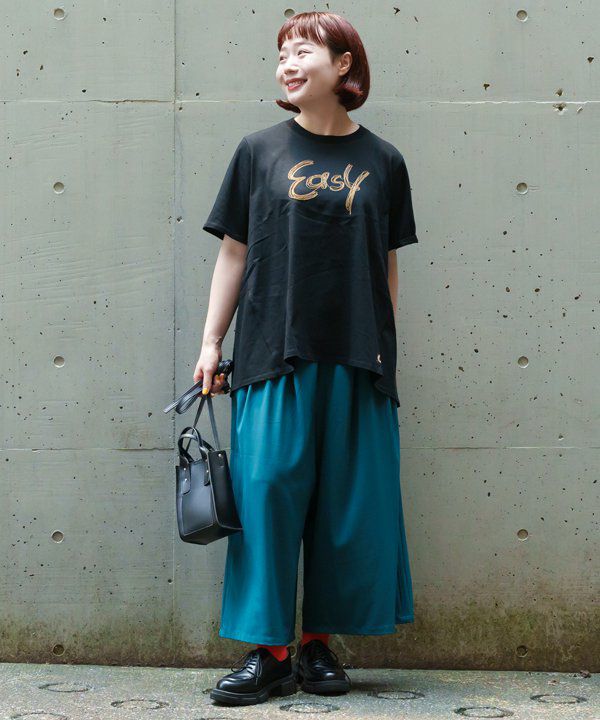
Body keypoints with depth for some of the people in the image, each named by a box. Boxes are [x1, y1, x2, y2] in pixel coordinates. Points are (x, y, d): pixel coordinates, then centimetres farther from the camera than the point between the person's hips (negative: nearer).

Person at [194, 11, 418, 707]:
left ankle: (320, 642, 17)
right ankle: (269, 650, 5)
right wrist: (210, 343, 4)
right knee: (267, 491, -5)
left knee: (348, 500, 3)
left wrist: (384, 350, 6)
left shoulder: (381, 161, 7)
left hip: (356, 360, 1)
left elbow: (387, 265, 10)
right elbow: (234, 253, 7)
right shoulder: (260, 150, 6)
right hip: (274, 355, -1)